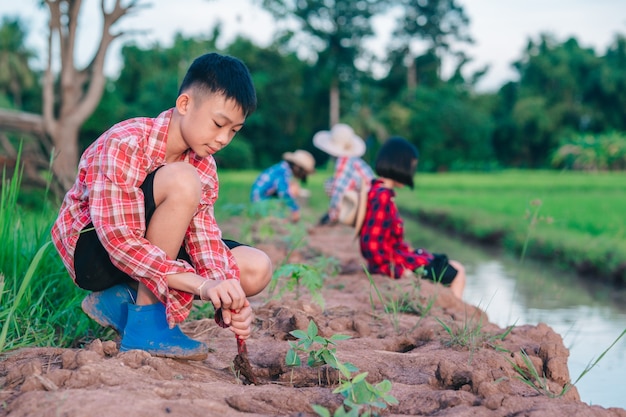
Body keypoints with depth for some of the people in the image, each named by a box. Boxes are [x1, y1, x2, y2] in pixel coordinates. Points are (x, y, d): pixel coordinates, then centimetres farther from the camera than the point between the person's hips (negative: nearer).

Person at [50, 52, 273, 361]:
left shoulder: (203, 164, -2)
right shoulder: (126, 144, -25)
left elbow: (203, 234, -13)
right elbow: (118, 240, -32)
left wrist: (225, 294, -32)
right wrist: (201, 284, -40)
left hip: (147, 251, 7)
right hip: (92, 252, -7)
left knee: (257, 269, -9)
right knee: (182, 182, -31)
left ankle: (126, 301, -2)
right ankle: (145, 323, -21)